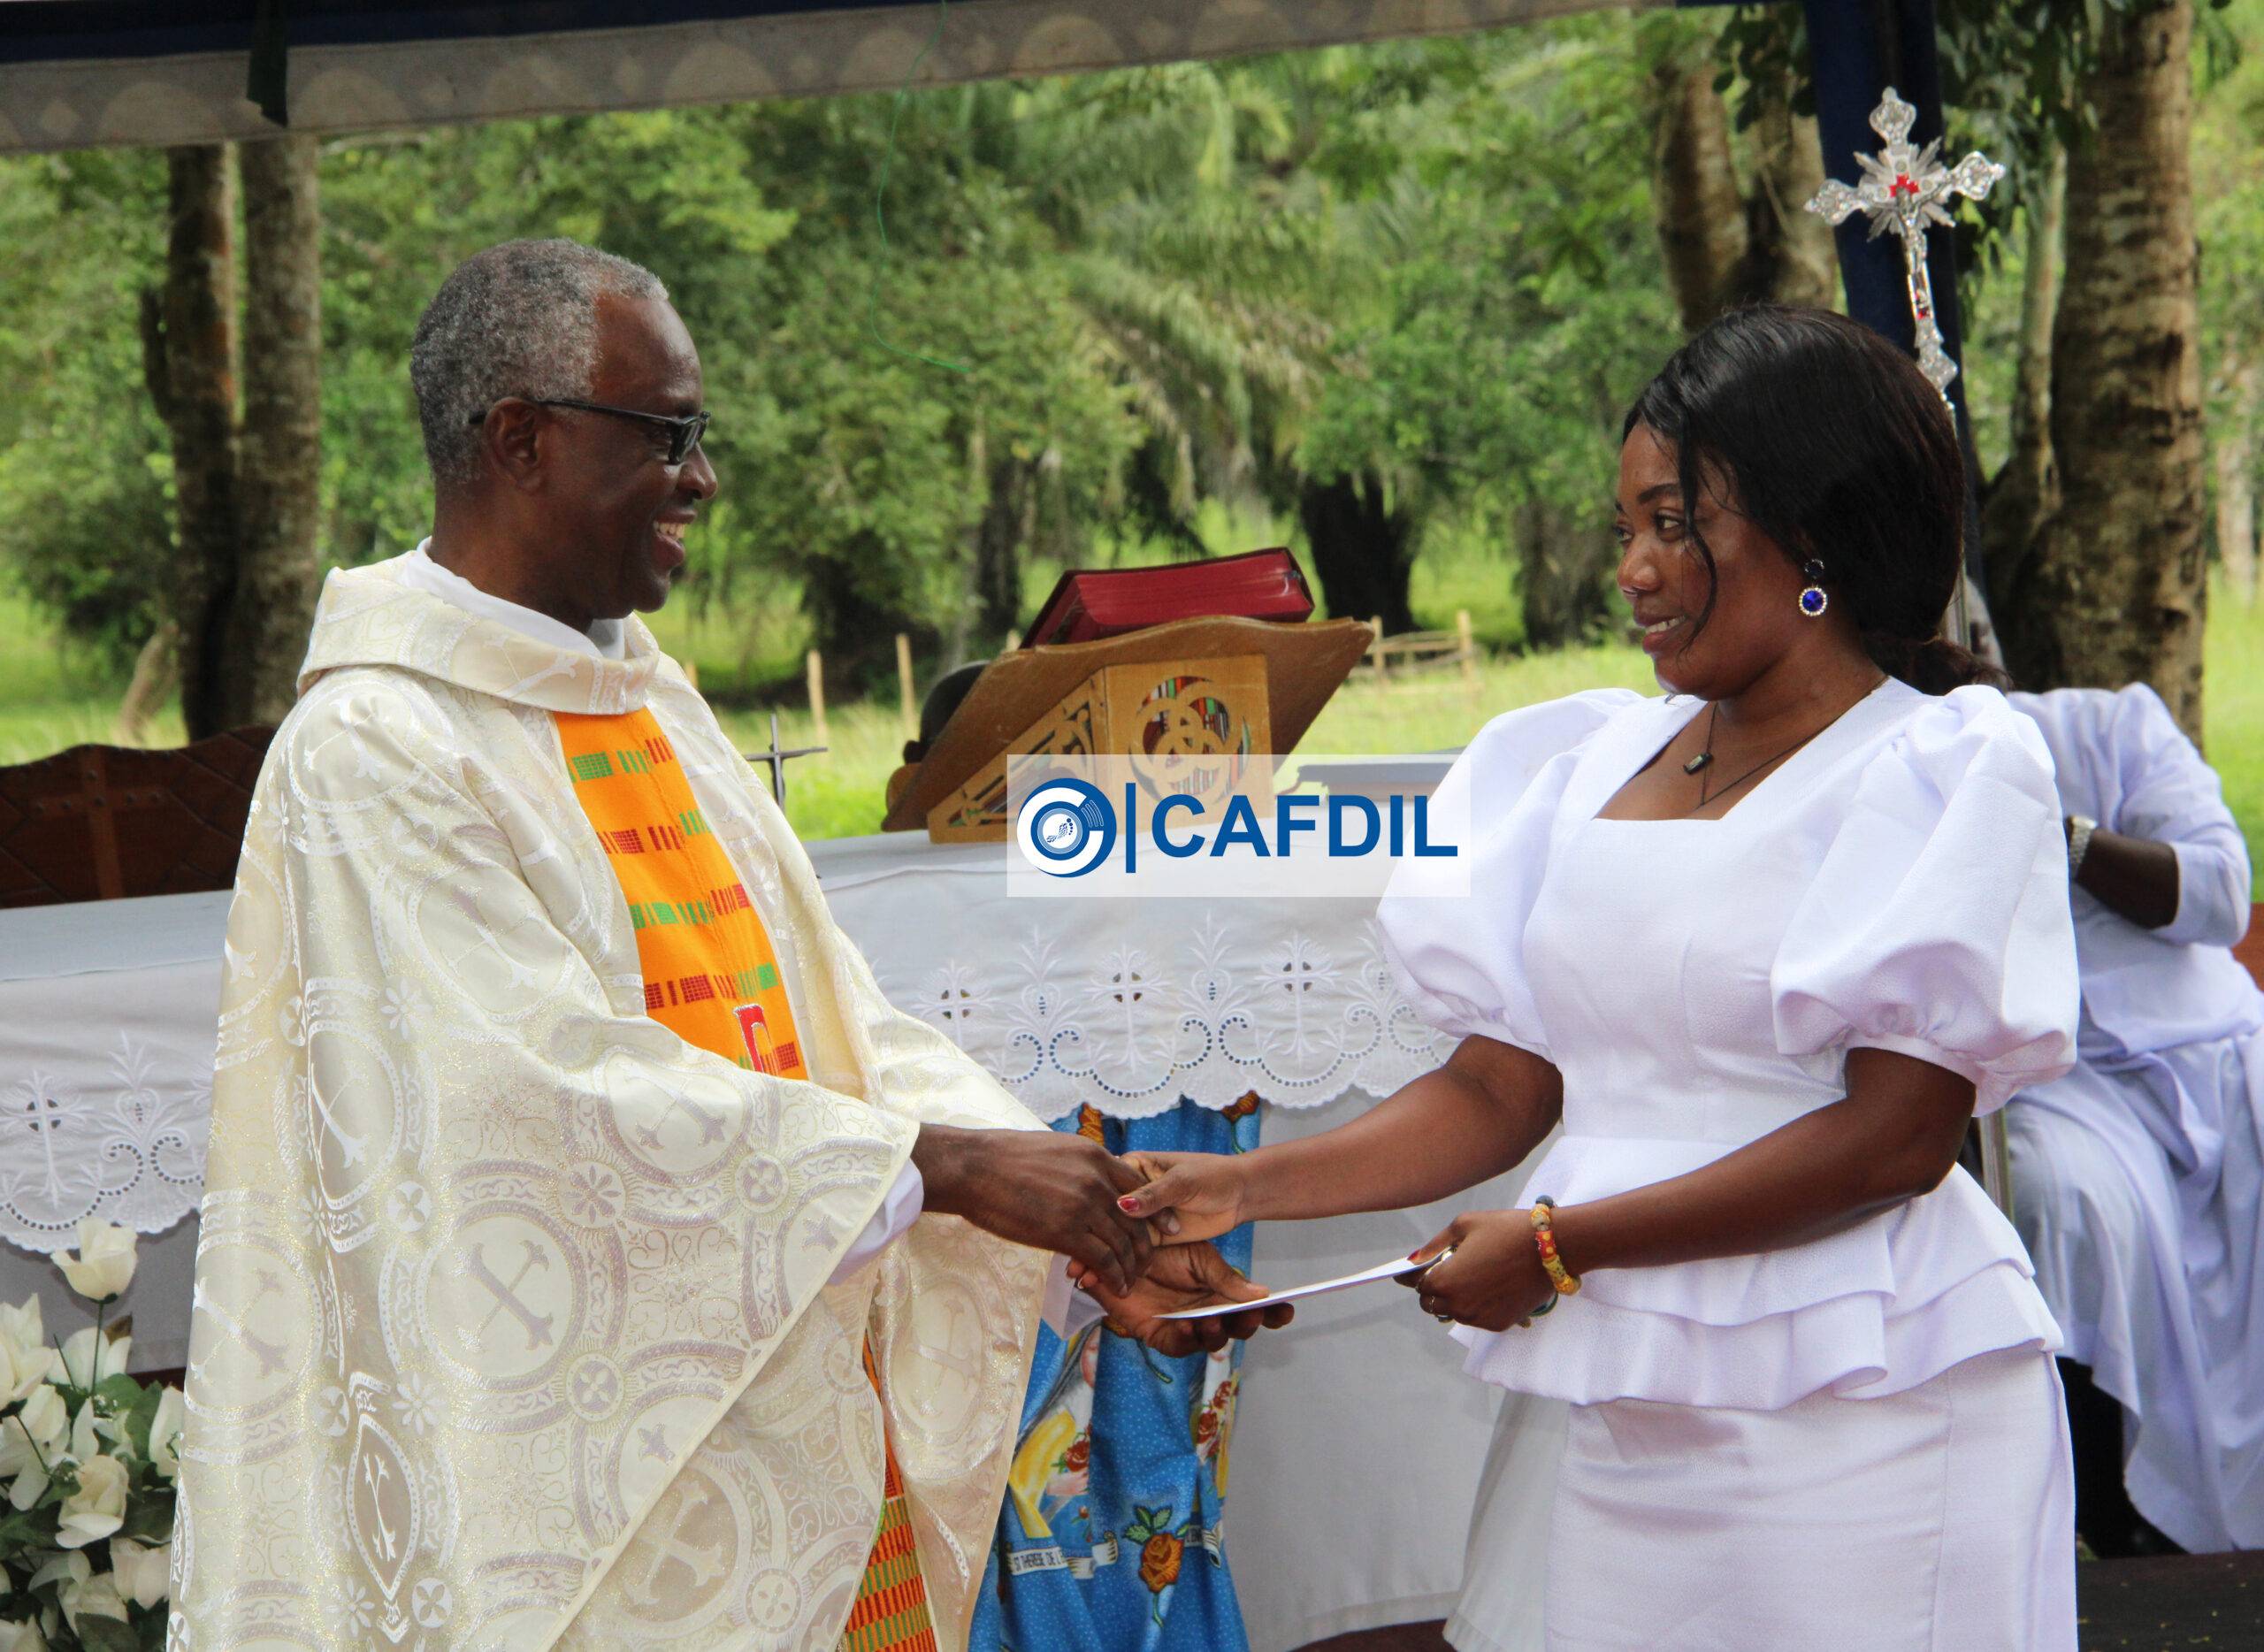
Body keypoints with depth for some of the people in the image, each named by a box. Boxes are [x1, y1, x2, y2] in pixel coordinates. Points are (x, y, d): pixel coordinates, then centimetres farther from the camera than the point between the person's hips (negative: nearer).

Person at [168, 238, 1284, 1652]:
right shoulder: (375, 750, -14)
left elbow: (825, 1009, 7)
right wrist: (943, 1165, -22)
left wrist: (1081, 1229, -5)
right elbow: (563, 1082, -22)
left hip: (787, 1417, 8)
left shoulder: (648, 693, 11)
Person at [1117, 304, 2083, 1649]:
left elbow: (1898, 1134, -14)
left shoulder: (1944, 767, -4)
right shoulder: (1600, 763, 13)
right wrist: (1244, 1187, -2)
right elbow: (1497, 1091, 11)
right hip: (1624, 1418, 5)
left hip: (1856, 1422, -5)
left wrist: (1560, 1243, -14)